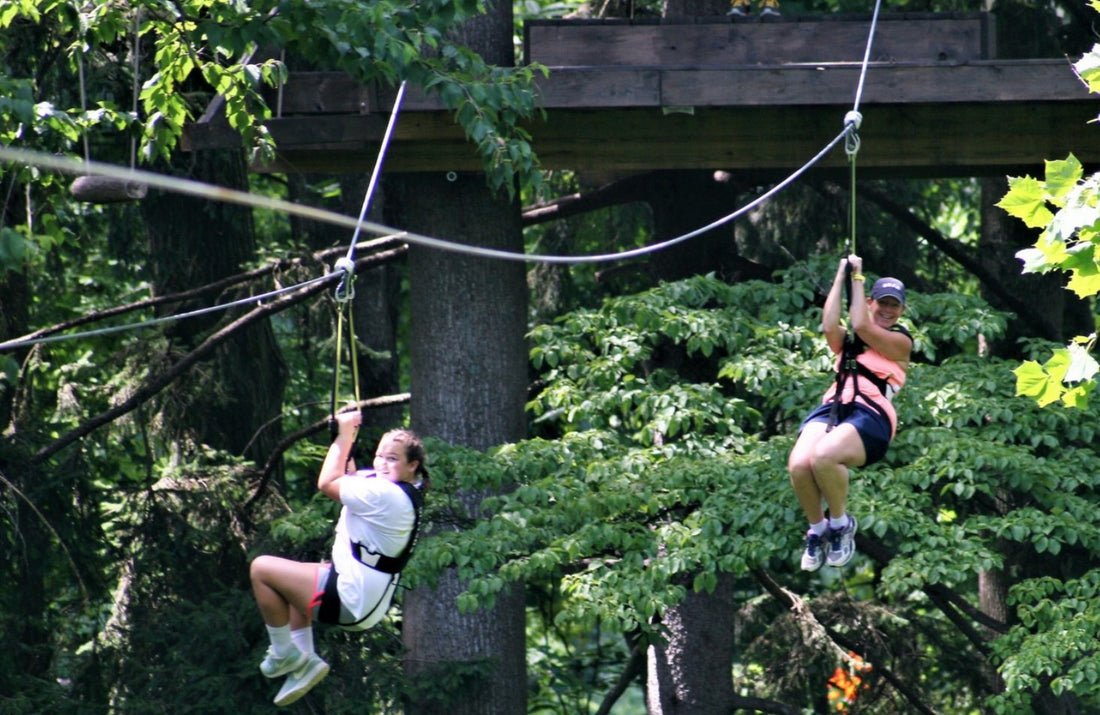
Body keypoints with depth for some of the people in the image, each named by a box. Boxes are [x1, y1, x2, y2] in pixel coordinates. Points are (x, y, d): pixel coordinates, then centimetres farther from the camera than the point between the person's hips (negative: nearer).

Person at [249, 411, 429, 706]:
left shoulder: (385, 495, -23)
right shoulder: (405, 493, 8)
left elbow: (328, 483, -16)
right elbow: (348, 480, 22)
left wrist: (344, 436, -7)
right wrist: (347, 438, 16)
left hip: (352, 603, -11)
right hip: (368, 601, 11)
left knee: (261, 569, -6)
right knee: (294, 578, 34)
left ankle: (285, 654, 5)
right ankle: (304, 663, 22)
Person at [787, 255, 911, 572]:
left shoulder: (901, 341, 13)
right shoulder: (847, 339, 26)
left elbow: (861, 326, -2)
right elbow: (829, 327, 2)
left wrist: (857, 277, 5)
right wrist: (841, 277, 6)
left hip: (871, 417, -4)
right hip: (832, 408, 4)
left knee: (823, 457, -37)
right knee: (798, 464, -30)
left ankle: (841, 524, -10)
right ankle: (817, 529, -3)